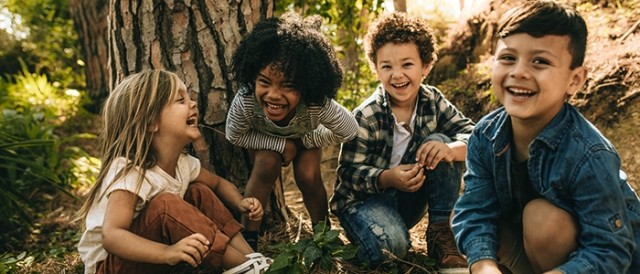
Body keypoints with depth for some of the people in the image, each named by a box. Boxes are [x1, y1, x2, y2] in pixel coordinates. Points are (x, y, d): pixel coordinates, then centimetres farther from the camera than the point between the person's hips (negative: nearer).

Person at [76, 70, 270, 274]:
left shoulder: (183, 163, -5)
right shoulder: (130, 173, -29)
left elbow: (220, 184, 13)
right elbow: (111, 236, -38)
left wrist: (240, 203, -9)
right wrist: (167, 253, -52)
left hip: (150, 258, 8)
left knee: (200, 192, -4)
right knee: (165, 205, -32)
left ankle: (251, 256, -11)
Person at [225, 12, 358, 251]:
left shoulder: (318, 105, -43)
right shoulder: (244, 102, -43)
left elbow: (349, 130, -24)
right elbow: (235, 136, -22)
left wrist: (305, 142, -21)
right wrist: (281, 144, -29)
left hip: (306, 136, 0)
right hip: (266, 138, 0)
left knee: (308, 176, -19)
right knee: (266, 166, -26)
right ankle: (248, 236, -9)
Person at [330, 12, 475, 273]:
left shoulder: (433, 101, -7)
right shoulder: (366, 117, -19)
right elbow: (349, 173, -17)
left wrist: (450, 149, -35)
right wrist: (389, 178, -35)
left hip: (409, 197, 5)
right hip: (363, 198, -5)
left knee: (440, 142, -19)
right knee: (391, 243, -36)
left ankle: (440, 233, -10)